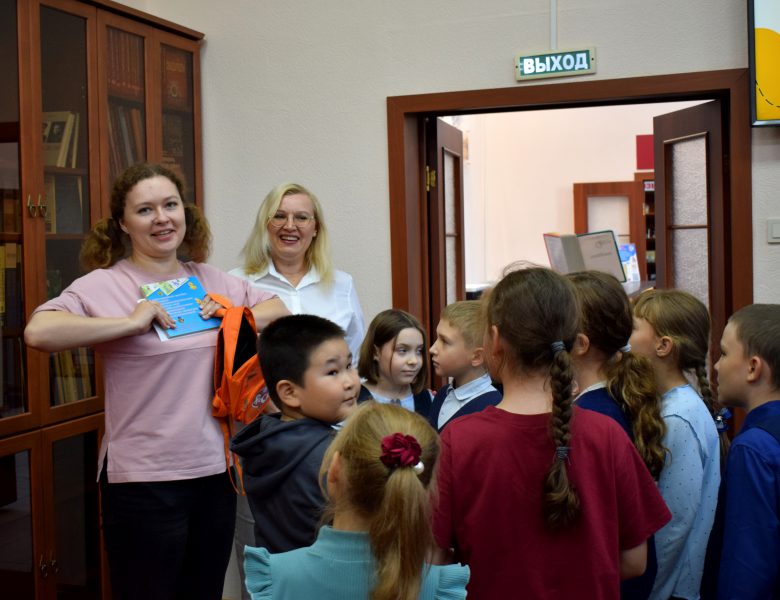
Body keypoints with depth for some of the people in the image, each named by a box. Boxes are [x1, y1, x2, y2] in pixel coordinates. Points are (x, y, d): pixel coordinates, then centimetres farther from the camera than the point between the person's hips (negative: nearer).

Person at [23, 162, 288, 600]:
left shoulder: (211, 281, 9)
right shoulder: (104, 285, -10)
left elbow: (279, 308, 18)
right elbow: (38, 332, -26)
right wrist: (131, 322, -23)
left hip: (215, 470, 6)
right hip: (144, 481, -5)